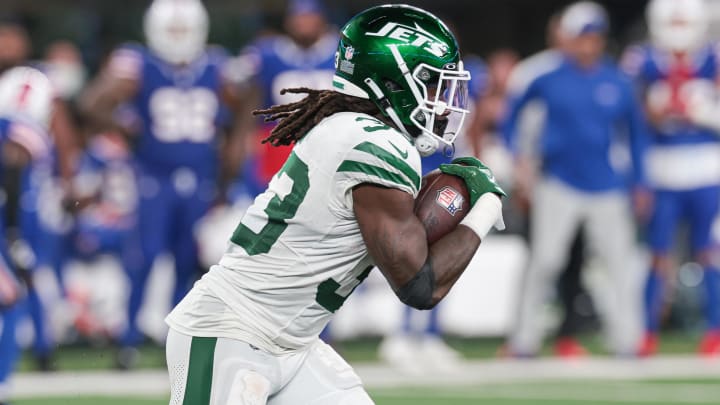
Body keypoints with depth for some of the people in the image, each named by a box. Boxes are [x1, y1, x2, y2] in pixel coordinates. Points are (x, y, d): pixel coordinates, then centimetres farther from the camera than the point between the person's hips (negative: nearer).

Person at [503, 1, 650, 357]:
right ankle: (525, 338, 4)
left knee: (622, 261, -3)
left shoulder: (617, 83, 0)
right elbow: (515, 111, 13)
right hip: (558, 187, -2)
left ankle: (626, 339, 5)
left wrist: (639, 182, 10)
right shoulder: (548, 79, -3)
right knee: (544, 261, -7)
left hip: (607, 190, 2)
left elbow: (635, 131, 11)